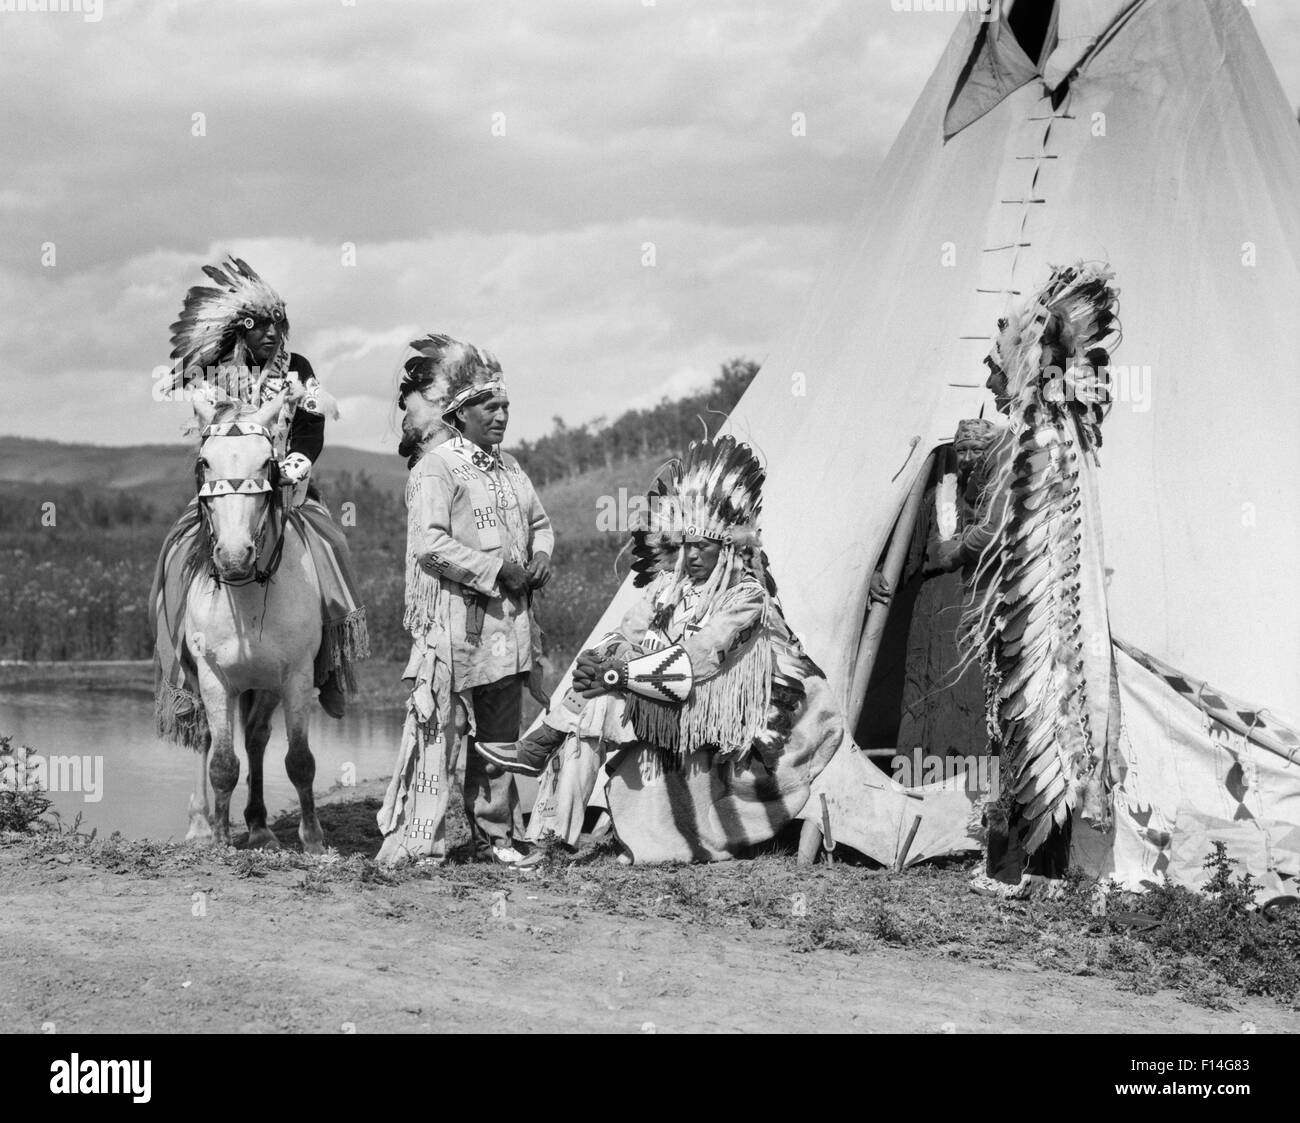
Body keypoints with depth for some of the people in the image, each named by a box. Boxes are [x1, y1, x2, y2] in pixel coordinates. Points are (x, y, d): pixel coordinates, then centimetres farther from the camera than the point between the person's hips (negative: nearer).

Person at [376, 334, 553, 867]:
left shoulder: (507, 465, 16)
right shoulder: (435, 468, -10)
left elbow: (539, 522, 26)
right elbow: (429, 543, -20)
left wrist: (540, 560, 4)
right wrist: (495, 569, -20)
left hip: (508, 621, 8)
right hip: (454, 619, -8)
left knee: (500, 738, 13)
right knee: (439, 727, -8)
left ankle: (497, 835, 21)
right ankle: (414, 839, -6)